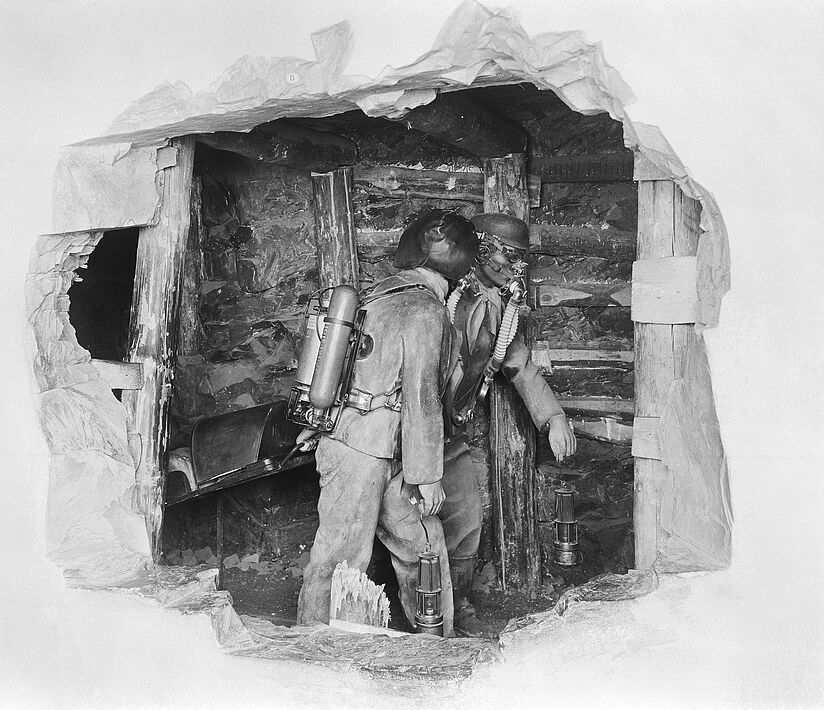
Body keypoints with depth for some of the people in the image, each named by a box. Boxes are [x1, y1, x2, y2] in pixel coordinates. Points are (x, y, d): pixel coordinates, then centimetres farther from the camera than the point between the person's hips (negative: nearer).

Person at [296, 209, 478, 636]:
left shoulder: (382, 293, 13)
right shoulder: (425, 311, -14)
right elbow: (421, 398, -17)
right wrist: (428, 475, -12)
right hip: (363, 452, -9)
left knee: (422, 543, 15)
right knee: (341, 558, 2)